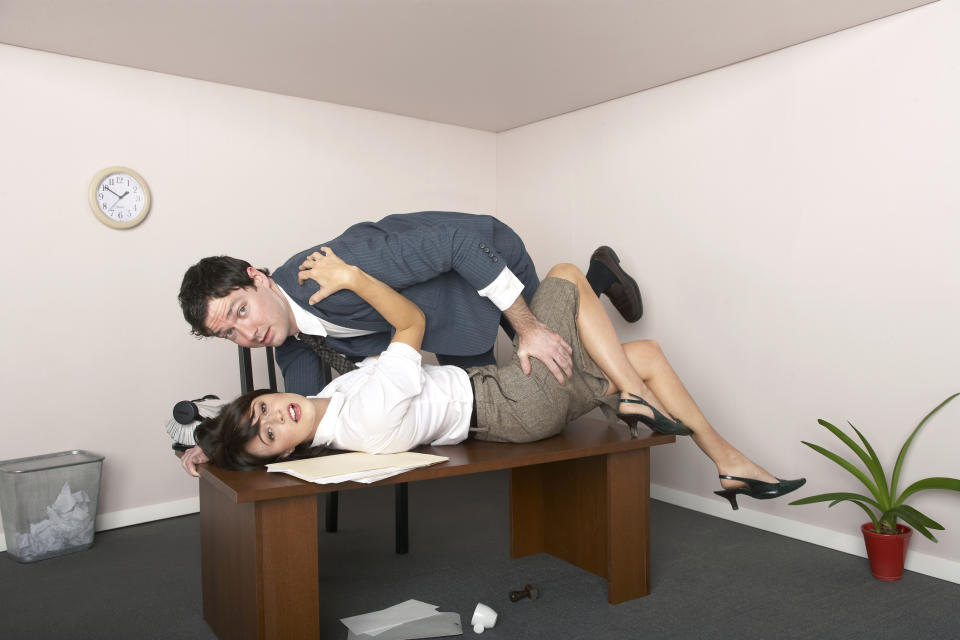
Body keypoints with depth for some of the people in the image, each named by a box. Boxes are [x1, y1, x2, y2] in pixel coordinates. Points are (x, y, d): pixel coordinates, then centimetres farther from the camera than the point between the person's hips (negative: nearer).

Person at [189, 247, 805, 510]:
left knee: (646, 353, 10)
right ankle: (636, 397, 8)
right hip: (518, 403, -8)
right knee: (567, 276, 1)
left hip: (505, 400, 8)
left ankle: (729, 462, 23)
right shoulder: (369, 418, -32)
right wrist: (352, 277, -31)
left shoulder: (327, 410, -4)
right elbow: (413, 322, -26)